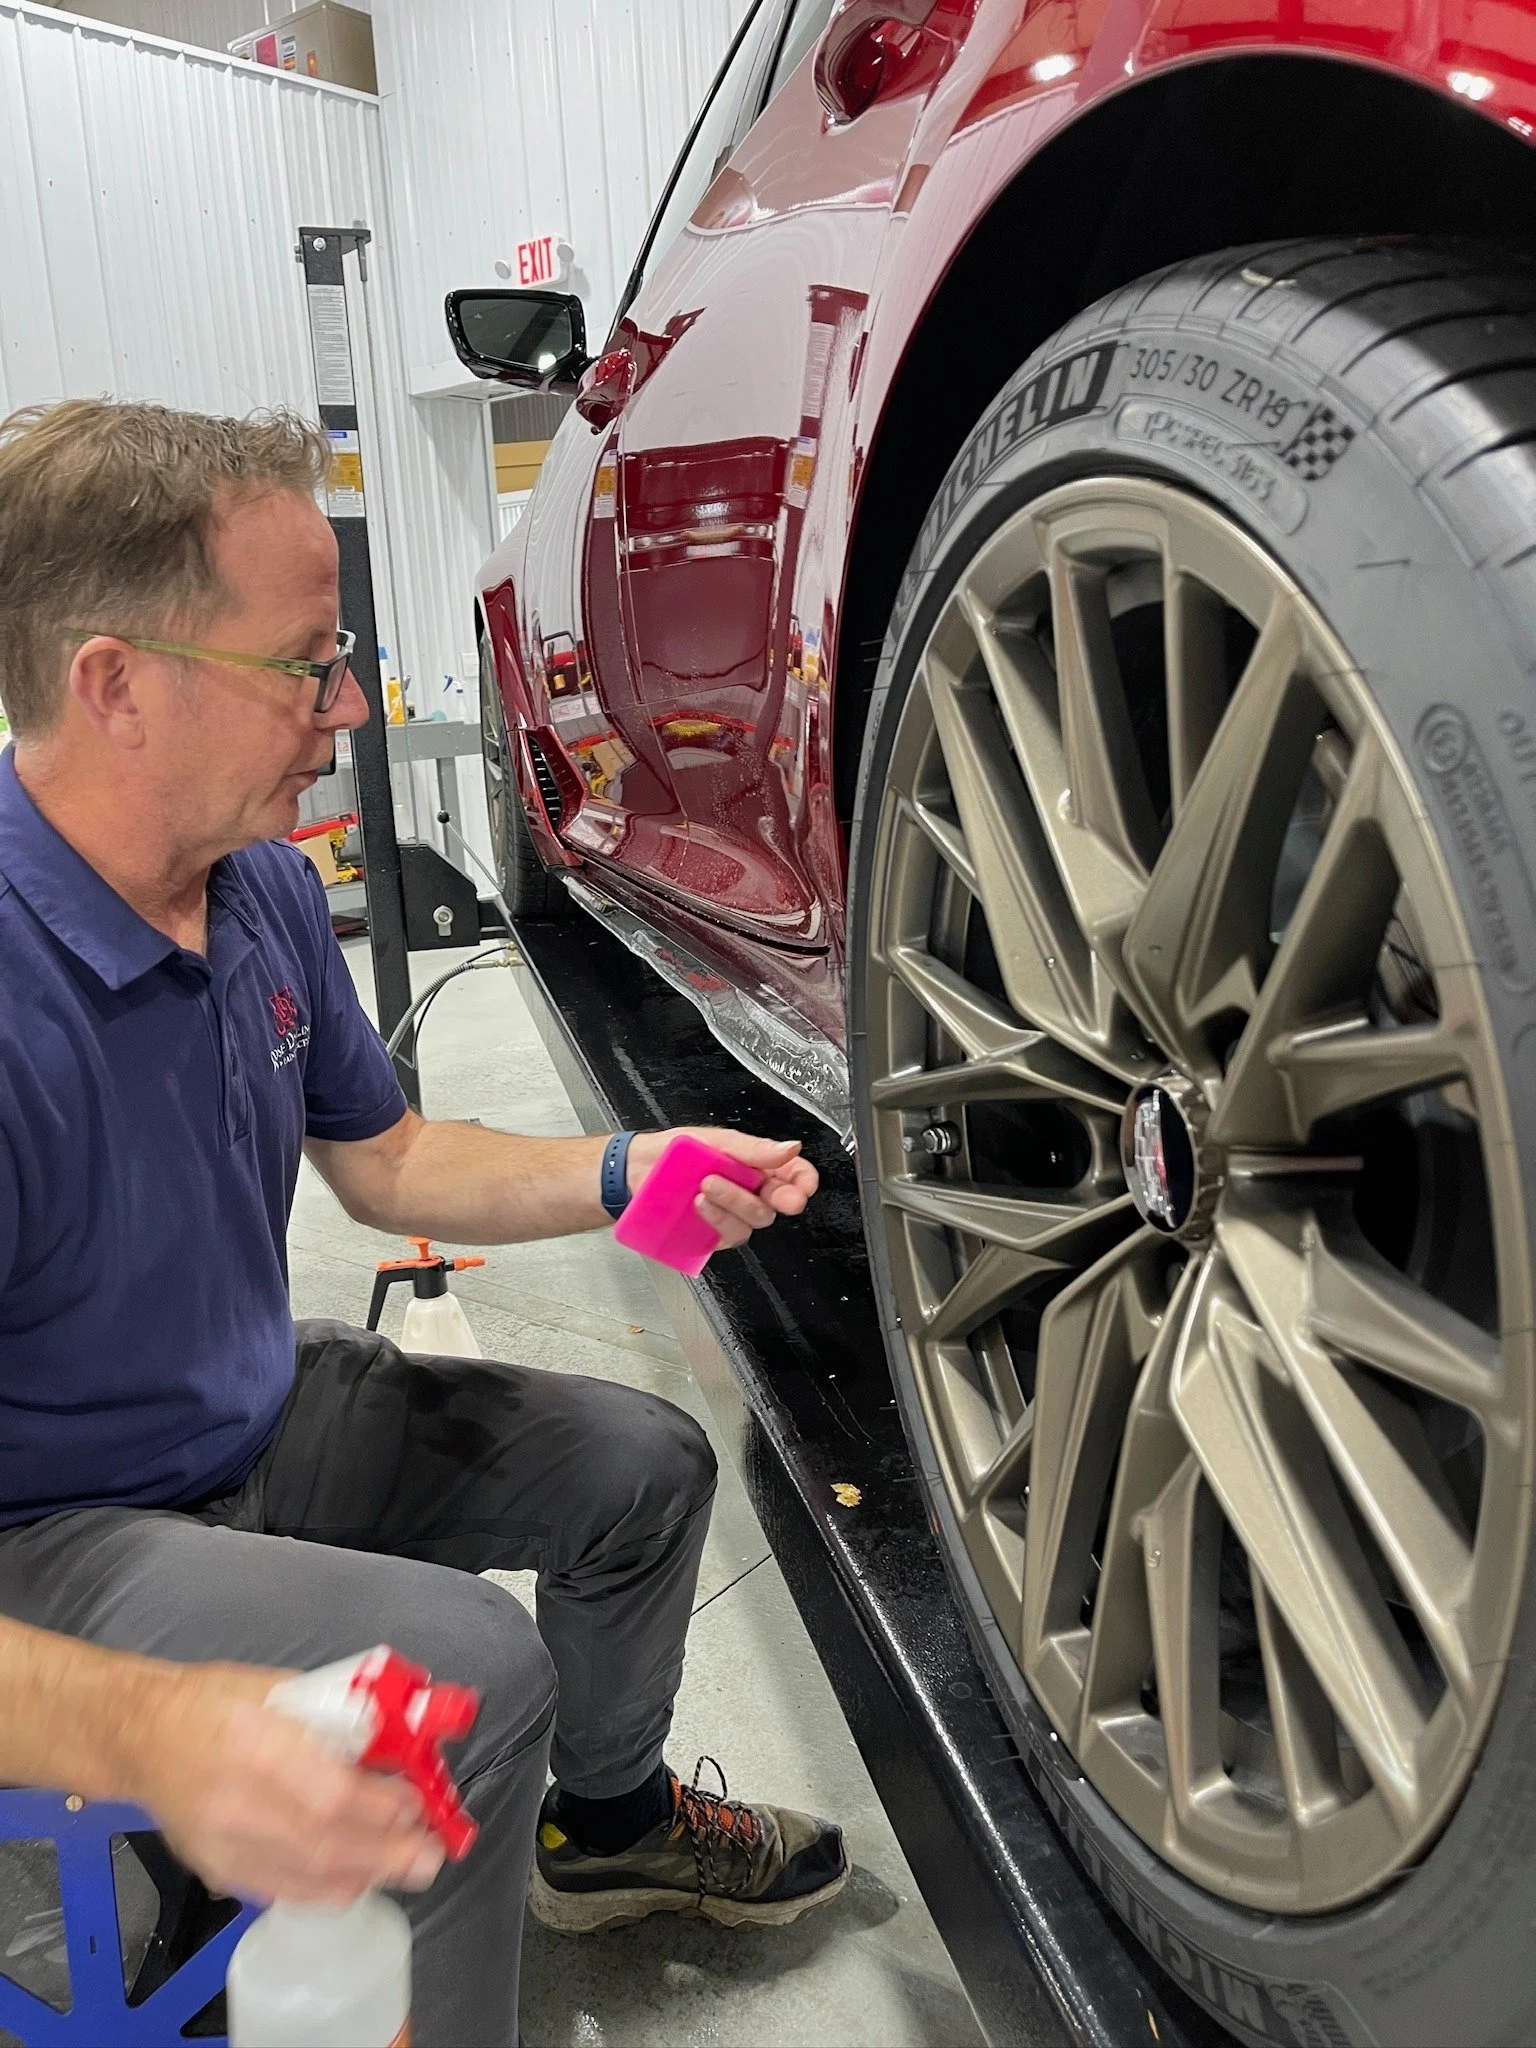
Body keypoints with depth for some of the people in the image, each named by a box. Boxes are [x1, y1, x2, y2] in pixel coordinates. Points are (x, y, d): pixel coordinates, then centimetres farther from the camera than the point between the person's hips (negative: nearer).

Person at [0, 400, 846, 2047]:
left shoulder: (265, 886, -5)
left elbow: (383, 1163, 8)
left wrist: (622, 1172, -7)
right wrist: (147, 1738, -50)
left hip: (263, 1416, 8)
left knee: (642, 1466, 7)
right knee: (471, 1672, -28)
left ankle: (605, 1820, 33)